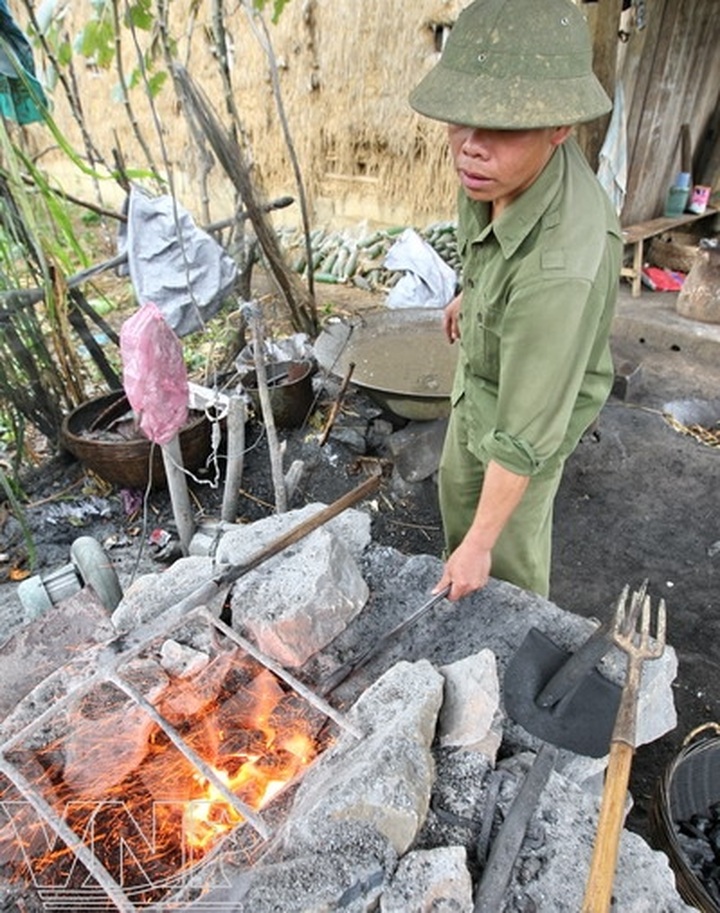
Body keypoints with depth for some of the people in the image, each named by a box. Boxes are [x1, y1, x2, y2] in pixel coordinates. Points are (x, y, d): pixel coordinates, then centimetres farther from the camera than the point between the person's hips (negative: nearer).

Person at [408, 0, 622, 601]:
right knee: (457, 491, 29)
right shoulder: (507, 162, -20)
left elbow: (525, 437, -34)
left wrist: (479, 545, -24)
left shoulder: (561, 273, -43)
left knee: (508, 553, 13)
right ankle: (460, 584, 58)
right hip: (478, 376, 8)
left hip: (532, 406, -8)